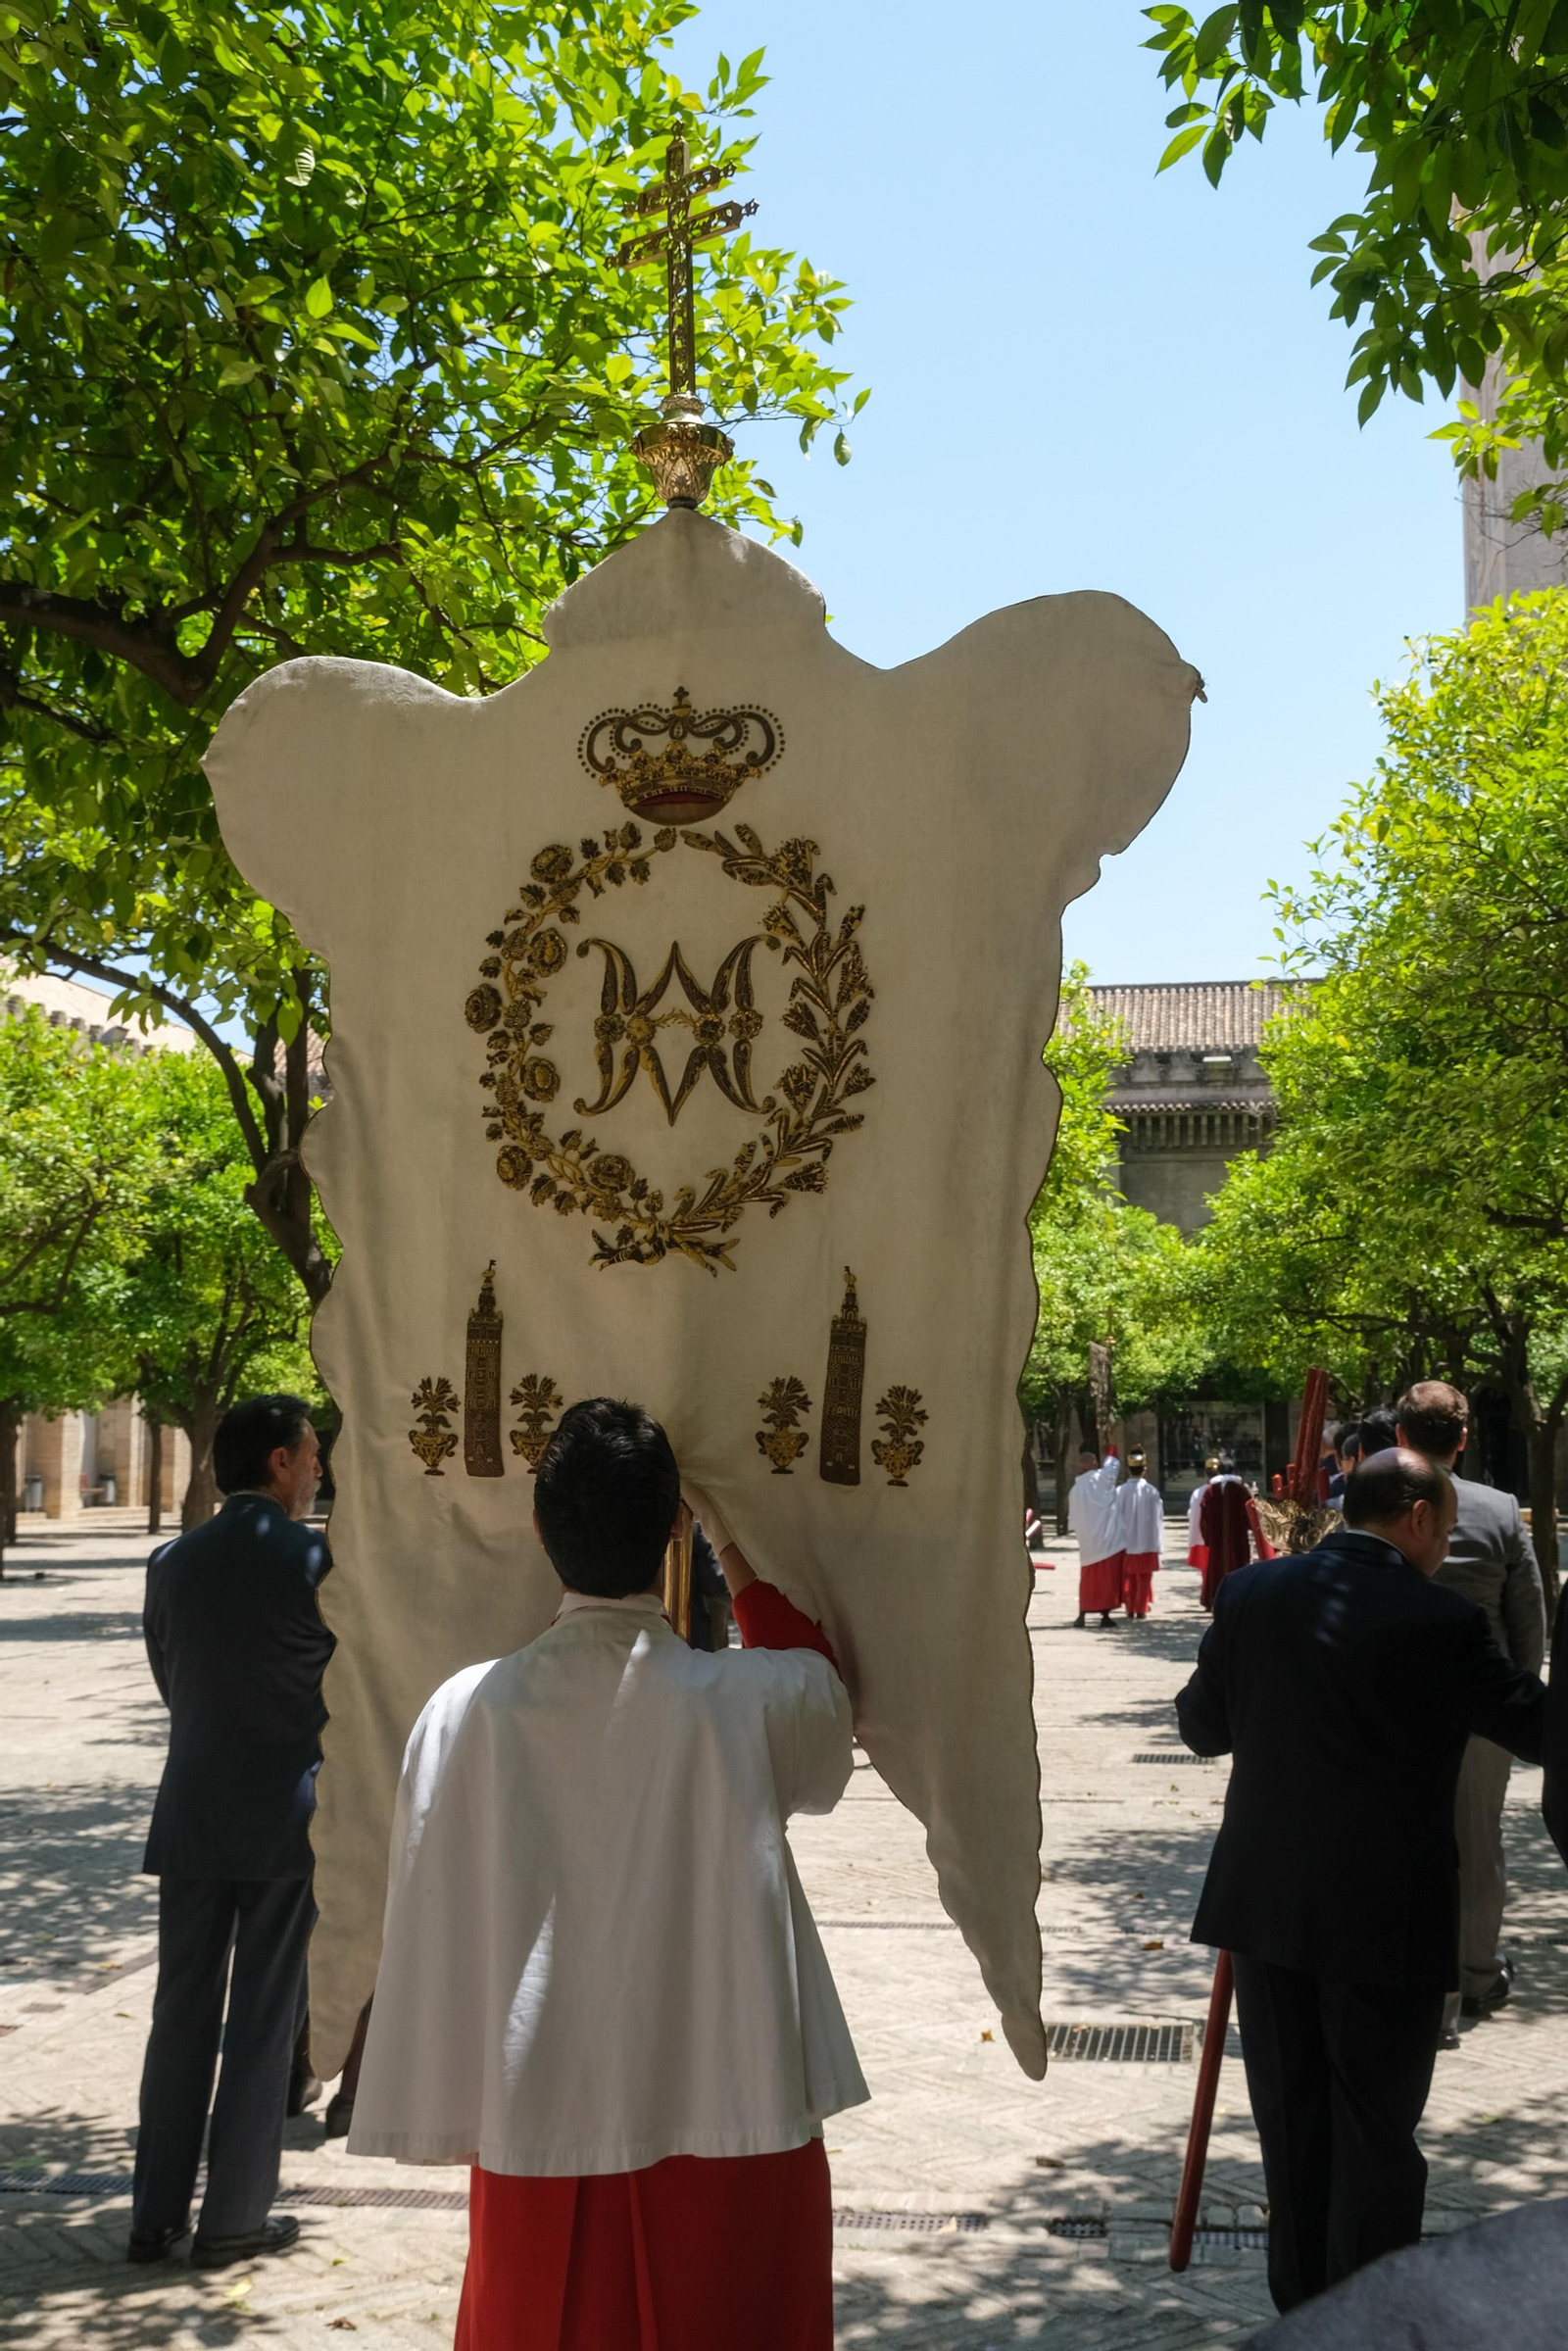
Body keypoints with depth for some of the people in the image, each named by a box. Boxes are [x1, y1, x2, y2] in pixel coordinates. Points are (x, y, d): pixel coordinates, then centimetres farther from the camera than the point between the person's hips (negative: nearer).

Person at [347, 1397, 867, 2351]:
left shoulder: (468, 1711, -10)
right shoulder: (746, 1703, -12)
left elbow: (436, 1930, -4)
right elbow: (826, 1697, 13)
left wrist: (451, 2122, 8)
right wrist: (734, 1547, 14)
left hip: (540, 2134, 1)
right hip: (729, 2127, -1)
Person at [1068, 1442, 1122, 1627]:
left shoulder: (1075, 1489, 3)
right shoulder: (1101, 1479, -9)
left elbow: (1072, 1516, 9)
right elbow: (1112, 1464, 11)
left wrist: (1072, 1530, 27)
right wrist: (1111, 1451, 31)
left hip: (1087, 1543, 4)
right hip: (1107, 1540, -4)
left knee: (1088, 1579, 12)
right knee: (1107, 1578, 1)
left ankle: (1082, 1615, 9)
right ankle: (1105, 1615, 0)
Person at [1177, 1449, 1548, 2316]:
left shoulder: (1252, 1594, -3)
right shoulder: (1438, 1620, -15)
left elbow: (1201, 1726, 8)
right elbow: (1539, 1728, -6)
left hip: (1265, 1905, 4)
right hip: (1387, 1918, -4)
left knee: (1290, 2122, 16)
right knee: (1376, 2131, 9)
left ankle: (1301, 2309, 28)